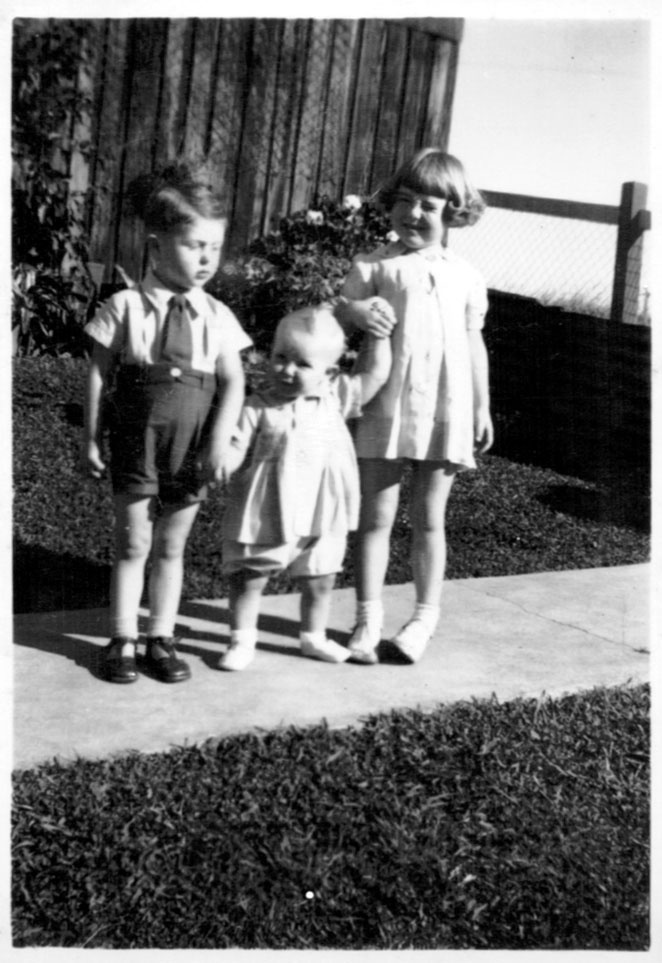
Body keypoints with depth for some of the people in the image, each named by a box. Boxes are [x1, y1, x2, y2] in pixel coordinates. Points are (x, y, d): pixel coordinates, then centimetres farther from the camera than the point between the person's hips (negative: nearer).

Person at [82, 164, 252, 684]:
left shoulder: (217, 317, 1)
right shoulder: (125, 307, -5)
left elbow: (233, 382, -3)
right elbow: (100, 374, -1)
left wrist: (220, 440, -14)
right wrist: (91, 439, -1)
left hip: (193, 446, 2)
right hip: (137, 442, -2)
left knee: (172, 546, 11)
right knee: (133, 544, 6)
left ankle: (162, 638, 22)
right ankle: (123, 640, 16)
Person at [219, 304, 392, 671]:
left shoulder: (334, 399, -1)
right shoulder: (258, 409, -11)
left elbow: (373, 375, 6)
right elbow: (236, 453, -13)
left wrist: (378, 333, 1)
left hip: (319, 520, 3)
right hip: (264, 518, -3)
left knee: (319, 583, 18)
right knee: (248, 582, 8)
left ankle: (314, 638, 38)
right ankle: (242, 642, 24)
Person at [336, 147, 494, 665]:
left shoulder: (465, 275, 9)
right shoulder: (374, 265, 3)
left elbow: (473, 343, 13)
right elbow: (342, 307, -4)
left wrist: (482, 407, 13)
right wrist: (355, 311, -27)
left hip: (446, 408, 2)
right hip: (386, 405, -1)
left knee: (429, 518, 10)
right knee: (376, 515, 3)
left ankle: (426, 617, 20)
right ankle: (368, 618, 11)